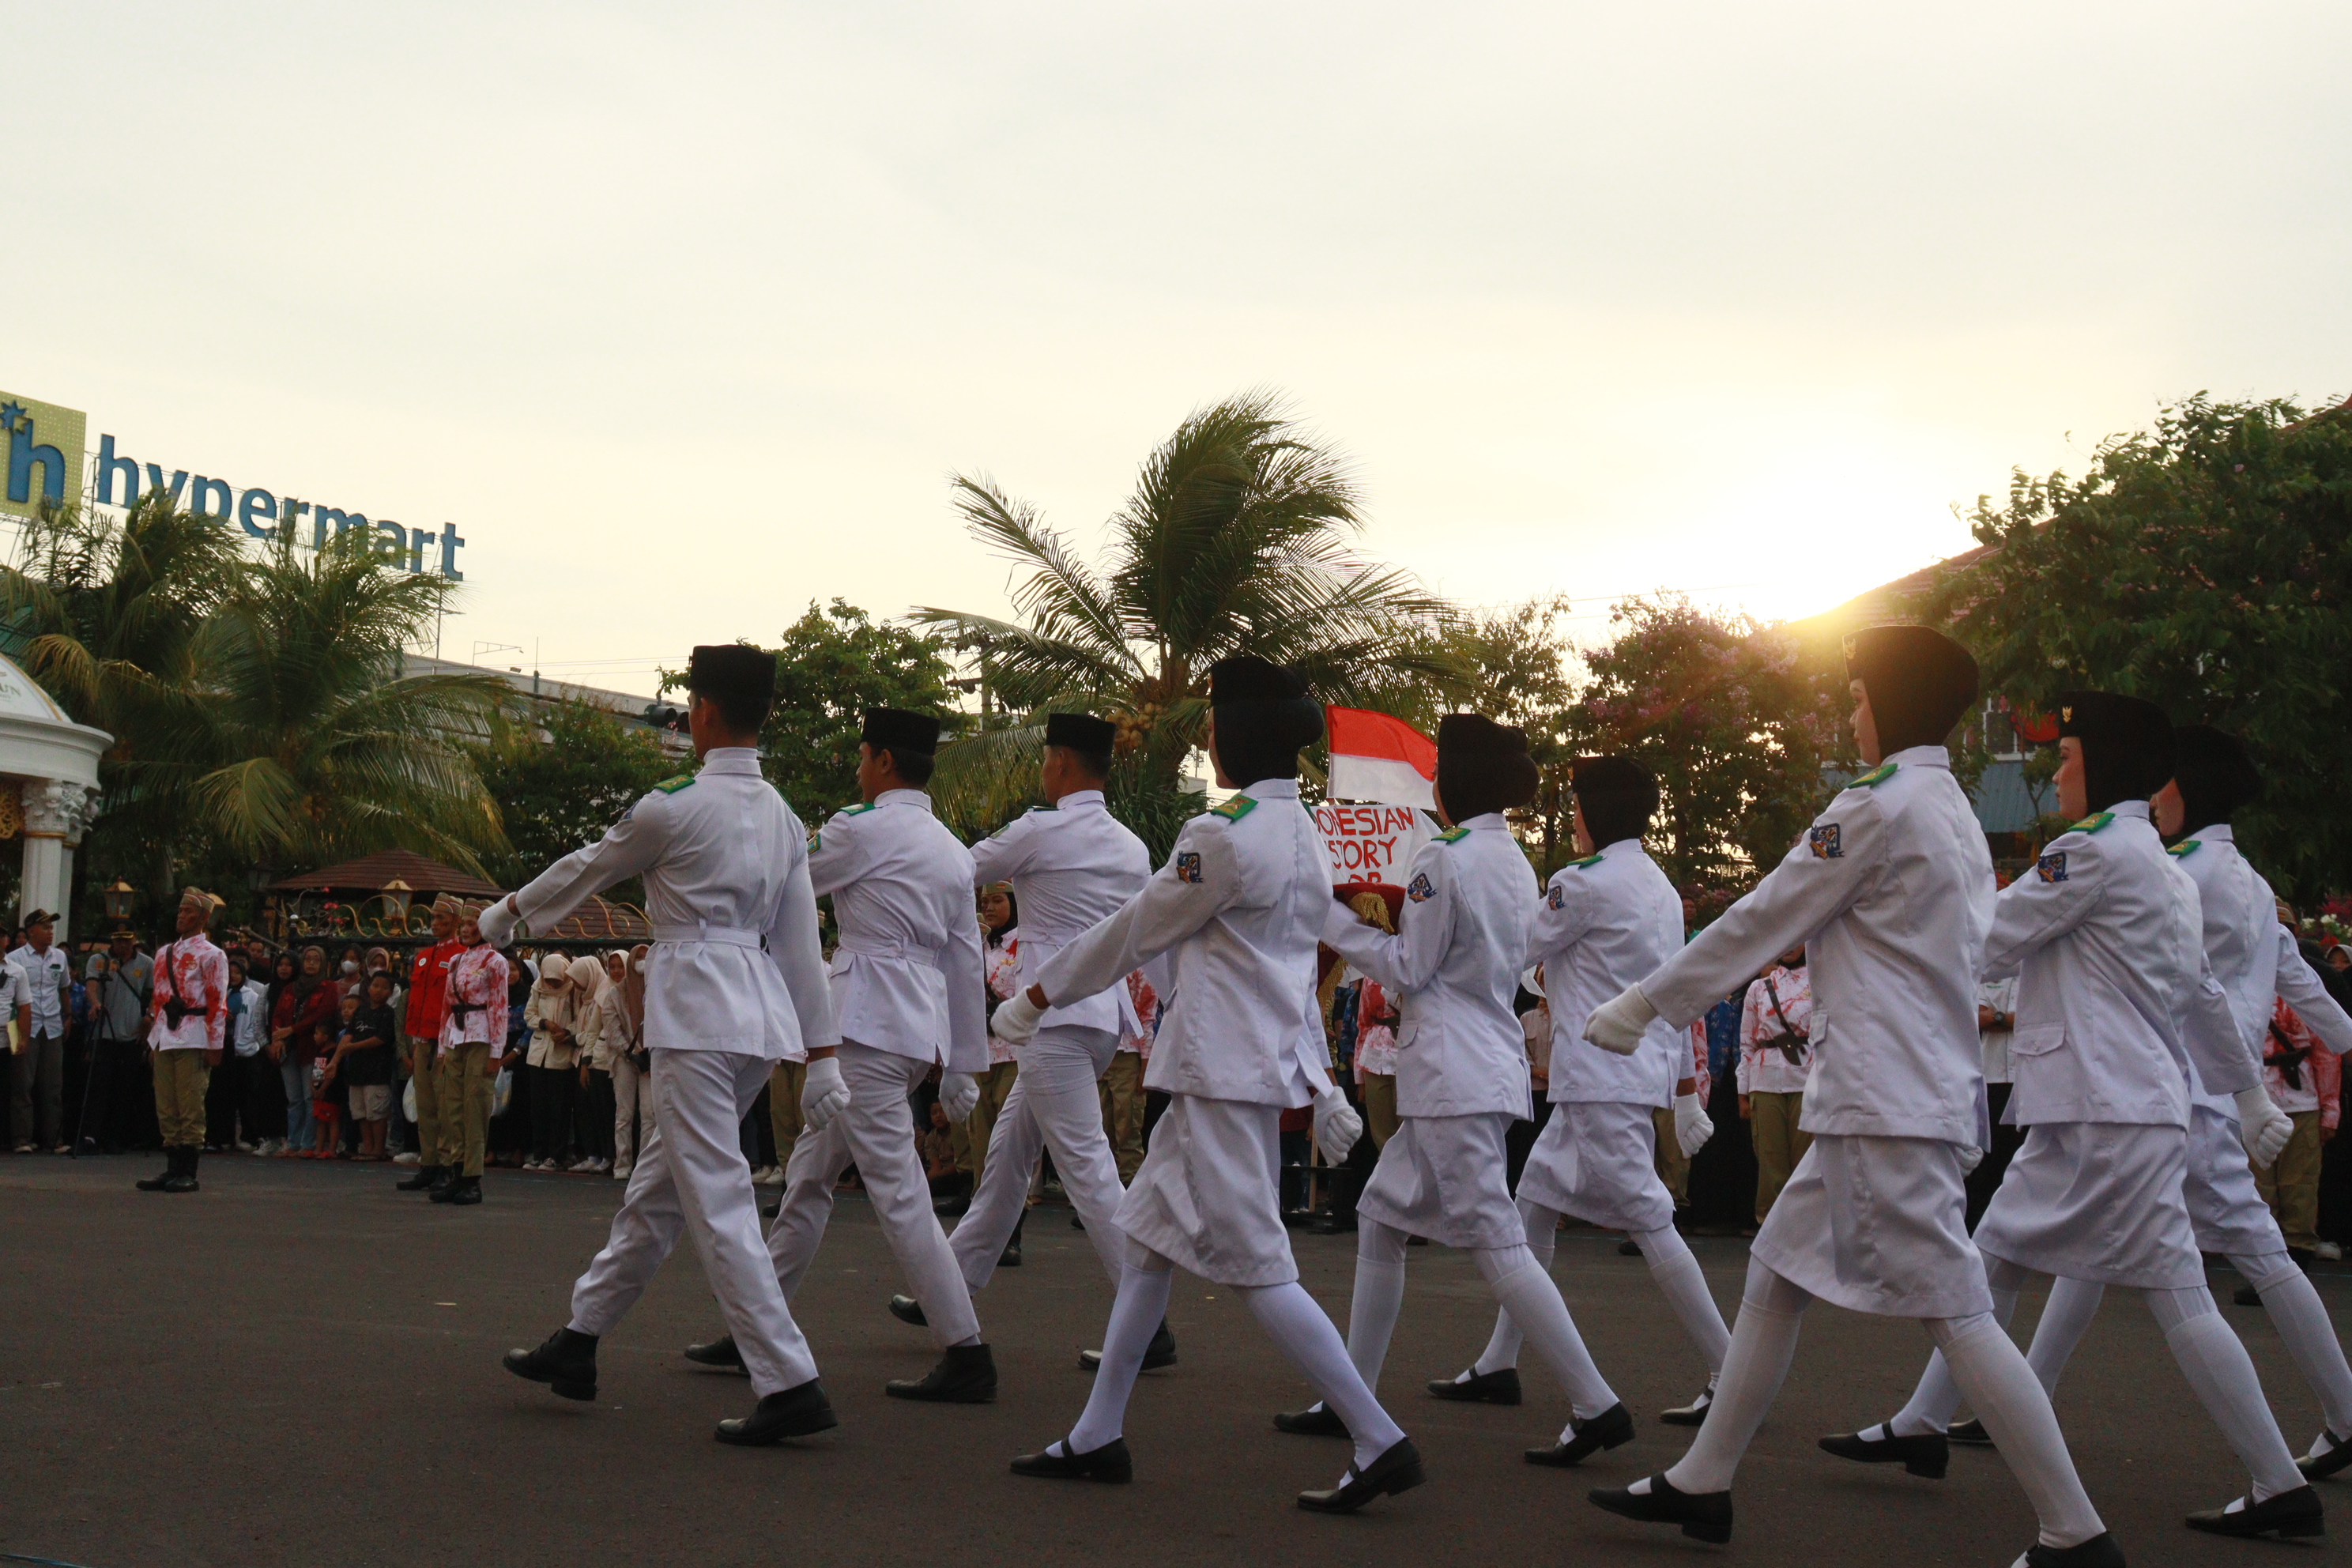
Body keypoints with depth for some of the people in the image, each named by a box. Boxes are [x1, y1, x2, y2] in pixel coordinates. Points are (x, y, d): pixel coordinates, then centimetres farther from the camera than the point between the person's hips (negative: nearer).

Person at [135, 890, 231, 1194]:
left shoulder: (211, 955, -2)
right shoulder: (164, 954, 18)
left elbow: (218, 1004, -6)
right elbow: (158, 998, 22)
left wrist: (215, 1046, -11)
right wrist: (153, 1038, 17)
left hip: (193, 1040, -7)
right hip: (165, 1039, 7)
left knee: (190, 1108, -5)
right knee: (166, 1108, 7)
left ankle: (188, 1173, -1)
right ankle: (172, 1169, 11)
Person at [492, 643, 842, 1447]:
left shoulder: (673, 806, -9)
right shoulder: (783, 817, 11)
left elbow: (586, 869, 7)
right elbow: (802, 944, 11)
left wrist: (509, 911, 25)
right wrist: (821, 1054, 12)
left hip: (697, 1012, -8)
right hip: (763, 1012, 9)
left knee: (717, 1203, -8)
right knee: (658, 1186, 18)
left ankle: (791, 1386, -11)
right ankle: (579, 1341, 31)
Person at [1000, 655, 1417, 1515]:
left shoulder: (1223, 833, -16)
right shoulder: (1306, 838, 12)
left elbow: (1135, 932, -7)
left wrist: (1035, 997, 6)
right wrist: (1321, 1085, 23)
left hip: (1220, 1070, -10)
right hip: (1268, 1060, 10)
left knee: (1255, 1265, -6)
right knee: (1148, 1240, 16)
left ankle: (1380, 1442, -5)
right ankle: (1097, 1437, 23)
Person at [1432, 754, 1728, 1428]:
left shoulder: (1585, 882, -13)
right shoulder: (1659, 886, 14)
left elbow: (1518, 951, -3)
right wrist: (1685, 1090, 20)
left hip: (1604, 1080, -10)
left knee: (1647, 1220, -8)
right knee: (1534, 1204, 15)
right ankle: (1498, 1364, 20)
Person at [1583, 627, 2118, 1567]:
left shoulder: (1879, 804, -12)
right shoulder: (1954, 812, 16)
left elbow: (1761, 923, -9)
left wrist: (1643, 1004, 0)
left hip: (1887, 1106, -10)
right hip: (1882, 1099, 10)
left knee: (1954, 1315, -7)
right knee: (1775, 1277, 14)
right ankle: (1701, 1484, 21)